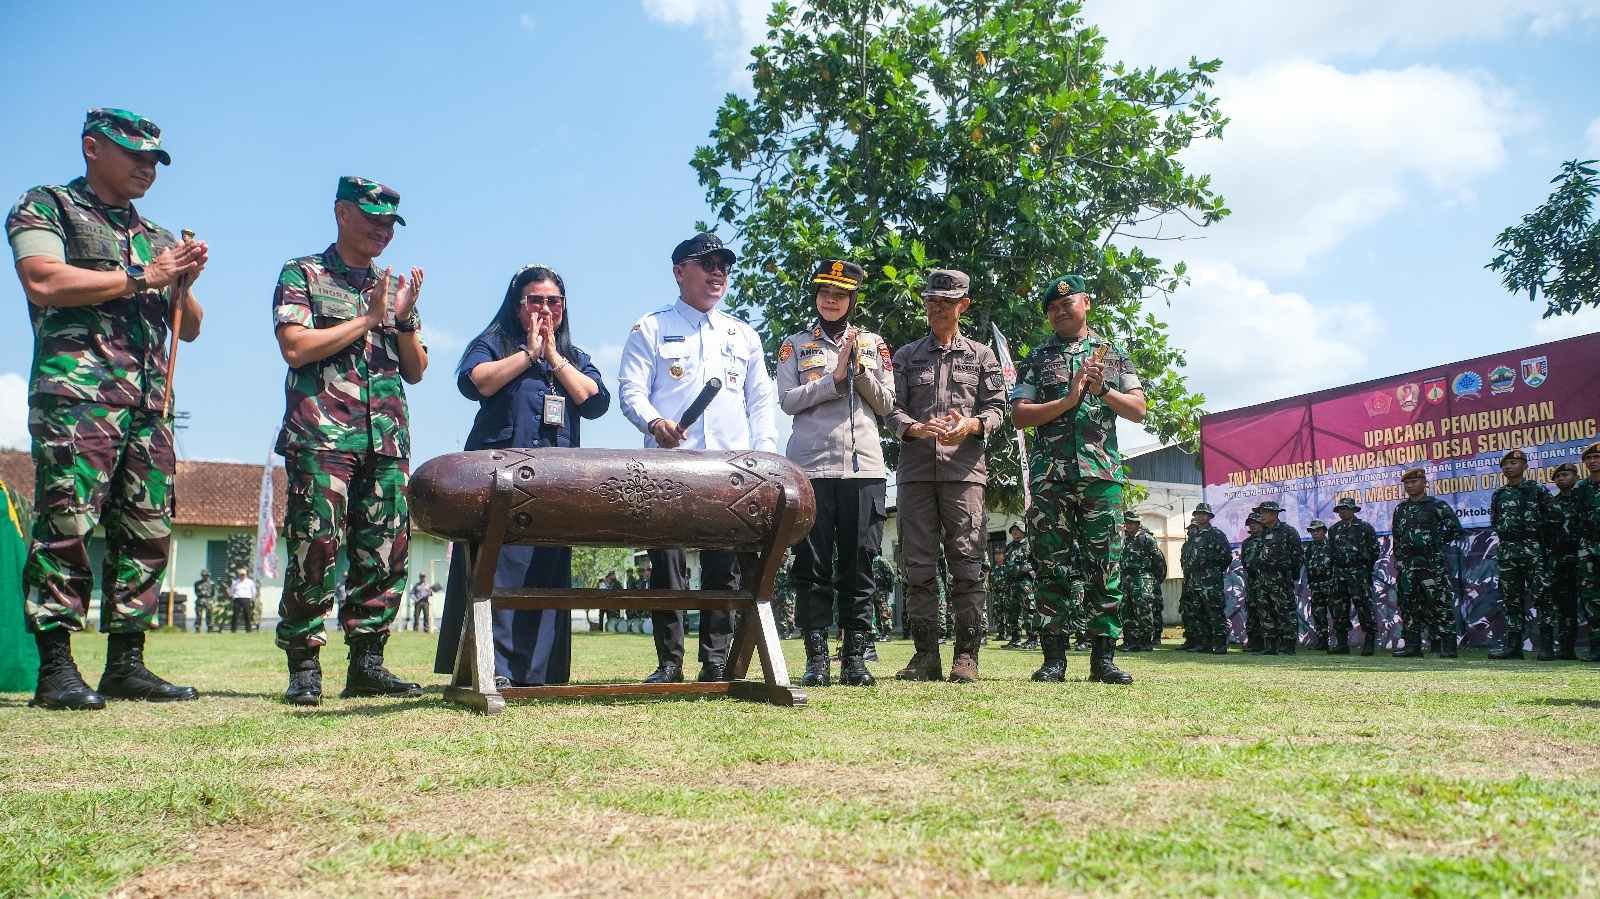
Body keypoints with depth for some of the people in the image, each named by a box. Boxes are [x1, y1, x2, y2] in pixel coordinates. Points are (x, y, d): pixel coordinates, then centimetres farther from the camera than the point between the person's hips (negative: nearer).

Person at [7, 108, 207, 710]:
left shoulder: (157, 238, 26)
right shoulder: (46, 207, 9)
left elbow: (190, 328, 25)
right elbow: (43, 282, -10)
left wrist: (185, 284, 5)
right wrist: (141, 277, -6)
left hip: (151, 400, 6)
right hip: (77, 389, -6)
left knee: (148, 533, 2)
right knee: (67, 524, -12)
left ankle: (126, 663, 8)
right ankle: (55, 669, -9)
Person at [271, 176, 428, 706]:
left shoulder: (395, 288, 22)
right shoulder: (302, 275, 8)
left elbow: (416, 371, 18)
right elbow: (295, 348, -8)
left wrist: (404, 320, 1)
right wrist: (368, 319, -5)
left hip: (388, 443, 5)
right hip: (322, 438, -5)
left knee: (387, 554, 1)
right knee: (316, 552, -8)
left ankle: (367, 663, 9)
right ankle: (303, 667, -1)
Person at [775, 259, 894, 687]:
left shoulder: (873, 343, 16)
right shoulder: (795, 345, 12)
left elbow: (885, 404, 10)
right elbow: (787, 400, 0)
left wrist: (860, 369, -5)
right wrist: (835, 376, -8)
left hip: (864, 467, 1)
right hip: (811, 466, -1)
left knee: (858, 564, 2)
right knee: (812, 564, -2)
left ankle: (855, 657, 7)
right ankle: (816, 658, 3)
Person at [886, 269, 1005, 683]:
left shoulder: (982, 355, 14)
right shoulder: (906, 355, 17)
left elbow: (997, 406, 8)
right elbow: (892, 407, 7)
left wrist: (973, 424, -14)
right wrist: (915, 428, -14)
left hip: (965, 468, -1)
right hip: (916, 470, 2)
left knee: (967, 562, -4)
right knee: (919, 564, 1)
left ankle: (966, 656, 0)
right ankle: (926, 655, 6)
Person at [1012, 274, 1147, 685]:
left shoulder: (1112, 354, 15)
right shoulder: (1038, 358, 13)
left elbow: (1138, 411, 9)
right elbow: (1020, 415, 2)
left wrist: (1102, 389, -7)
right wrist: (1068, 400, -8)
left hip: (1103, 471, 1)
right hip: (1050, 474, 0)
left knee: (1106, 565, -2)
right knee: (1052, 566, -2)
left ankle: (1104, 658, 2)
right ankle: (1054, 658, 2)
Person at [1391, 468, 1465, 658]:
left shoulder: (1437, 505, -1)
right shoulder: (1400, 509, 15)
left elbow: (1456, 530, 1)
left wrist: (1437, 542, 2)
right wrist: (1396, 564, 15)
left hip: (1432, 563, -6)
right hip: (1407, 564, 6)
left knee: (1440, 604, -8)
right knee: (1409, 605, 6)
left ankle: (1448, 646, -5)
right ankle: (1412, 645, 11)